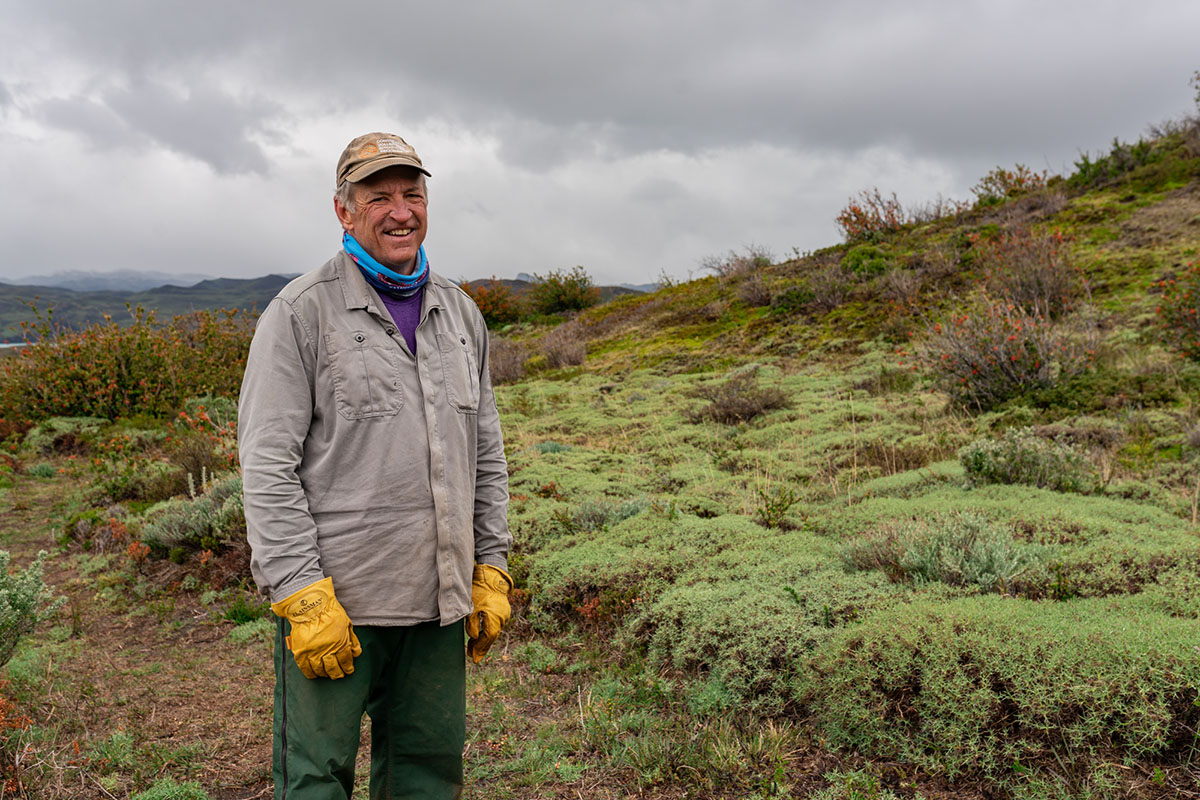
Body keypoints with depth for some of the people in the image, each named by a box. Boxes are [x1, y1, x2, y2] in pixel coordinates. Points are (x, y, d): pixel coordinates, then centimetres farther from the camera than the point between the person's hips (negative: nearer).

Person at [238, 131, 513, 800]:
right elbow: (268, 466, -10)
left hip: (440, 603, 5)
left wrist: (491, 570, 10)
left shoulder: (461, 314, 12)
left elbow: (486, 454, 15)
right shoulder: (302, 312, -6)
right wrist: (303, 596, -15)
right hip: (335, 599, -5)